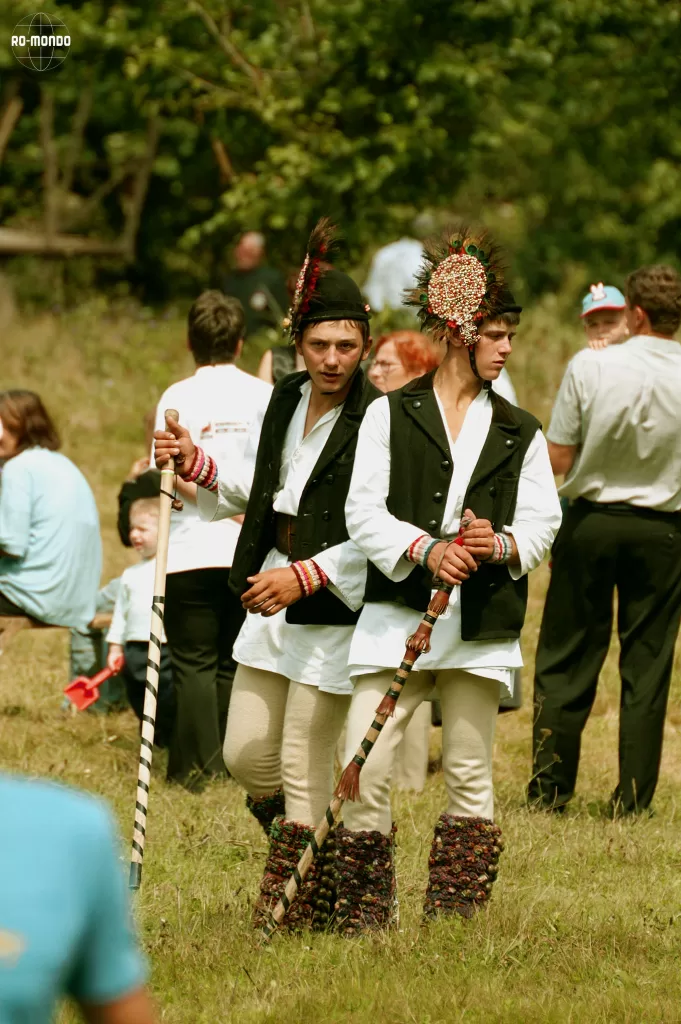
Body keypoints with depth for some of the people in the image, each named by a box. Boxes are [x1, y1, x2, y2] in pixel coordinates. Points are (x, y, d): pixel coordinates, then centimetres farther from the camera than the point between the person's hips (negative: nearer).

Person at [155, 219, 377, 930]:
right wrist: (197, 467, 7)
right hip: (273, 595, 7)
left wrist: (305, 576, -21)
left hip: (334, 608, -7)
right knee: (246, 754, 11)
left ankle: (309, 898, 14)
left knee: (304, 765, -2)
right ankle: (291, 843, 37)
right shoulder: (286, 400, 8)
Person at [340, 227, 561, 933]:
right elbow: (363, 512, -2)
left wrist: (500, 544, -15)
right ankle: (362, 925, 1)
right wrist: (425, 549, -18)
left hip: (481, 622, 2)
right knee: (365, 770, -9)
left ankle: (452, 927, 13)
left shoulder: (520, 433, 12)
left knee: (469, 774, 6)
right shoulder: (390, 416, 6)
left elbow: (542, 521, 6)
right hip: (398, 613, -2)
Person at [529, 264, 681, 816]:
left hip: (592, 521, -1)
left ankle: (550, 786, 13)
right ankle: (633, 795, 9)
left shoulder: (591, 367, -13)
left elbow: (558, 459, -8)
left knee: (567, 659, 10)